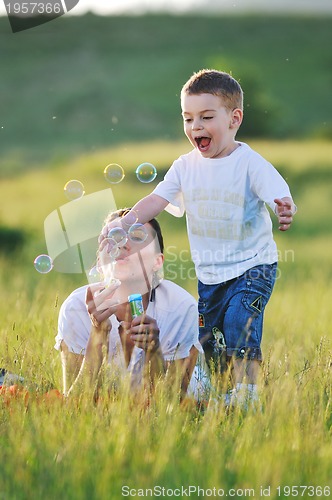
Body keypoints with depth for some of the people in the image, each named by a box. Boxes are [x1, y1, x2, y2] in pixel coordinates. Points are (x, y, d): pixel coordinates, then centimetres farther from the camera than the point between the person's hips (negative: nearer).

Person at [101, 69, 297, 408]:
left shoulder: (249, 163, -13)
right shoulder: (185, 166, 2)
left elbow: (279, 196, -22)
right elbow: (157, 200, -3)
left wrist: (285, 211, -46)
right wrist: (125, 222, -19)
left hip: (252, 266, -6)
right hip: (209, 272, 6)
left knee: (239, 320, -22)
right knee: (208, 336, 8)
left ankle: (245, 396, -16)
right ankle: (225, 394, 24)